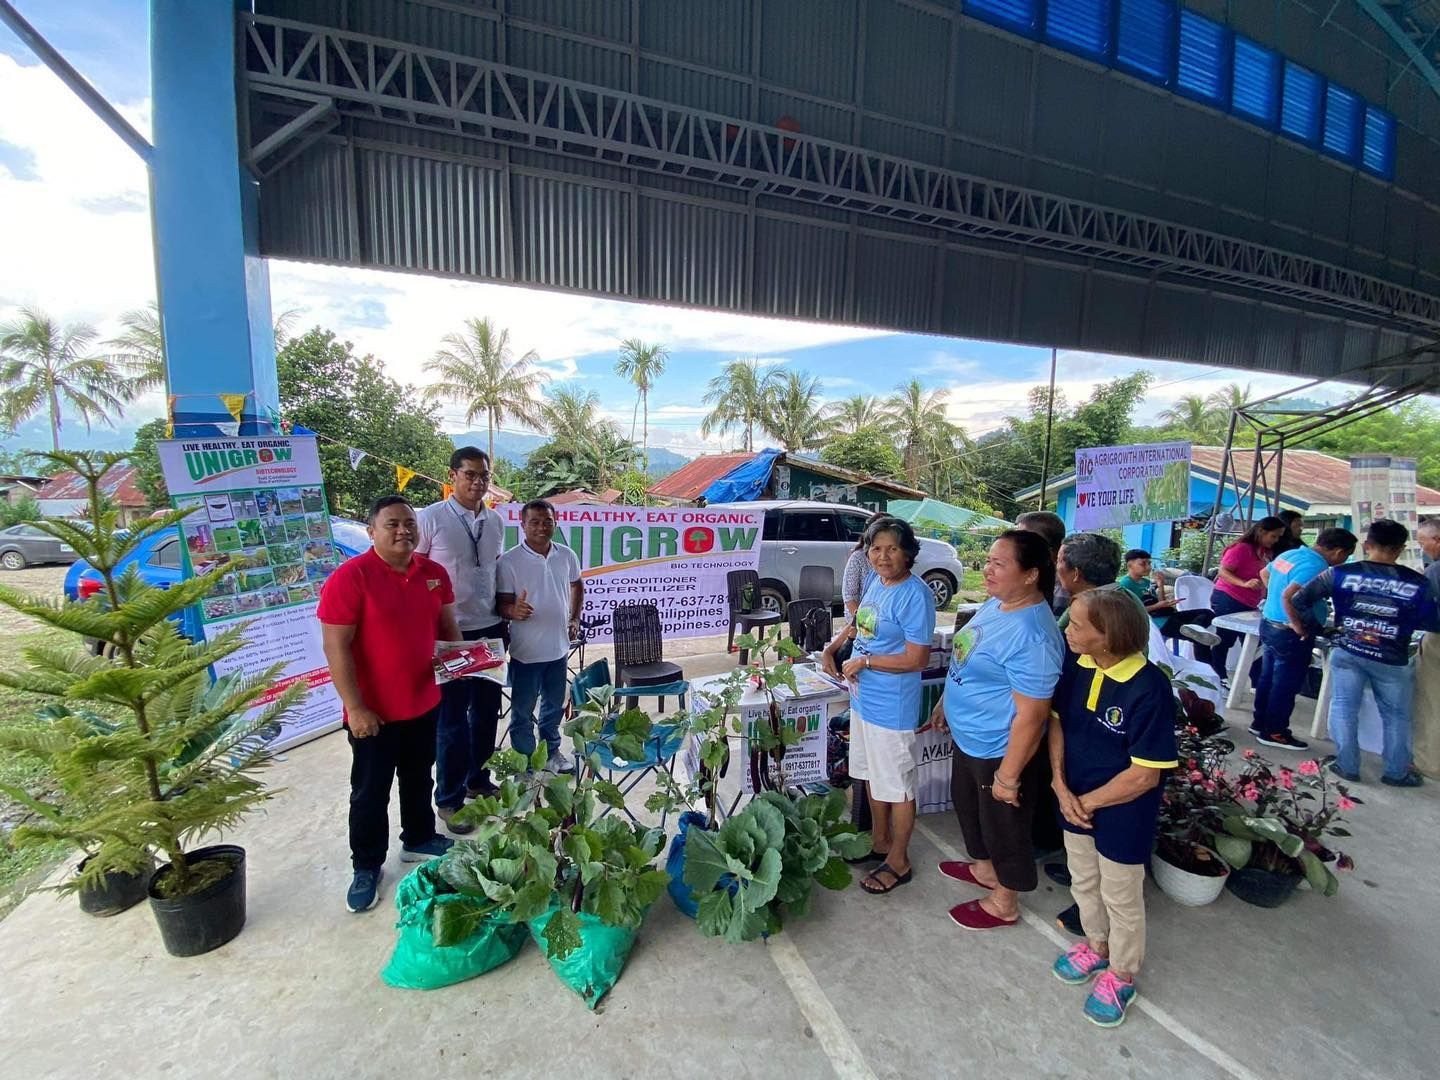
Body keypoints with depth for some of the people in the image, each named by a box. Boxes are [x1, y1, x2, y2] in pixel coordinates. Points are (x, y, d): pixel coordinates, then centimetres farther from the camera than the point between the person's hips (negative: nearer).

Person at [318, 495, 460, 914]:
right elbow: (336, 647, -18)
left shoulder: (435, 573, 0)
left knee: (419, 779, 23)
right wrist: (355, 708, -18)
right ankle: (367, 867, 31)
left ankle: (419, 839, 43)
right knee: (370, 793, 12)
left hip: (425, 703, 5)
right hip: (373, 712, -5)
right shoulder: (350, 576, -18)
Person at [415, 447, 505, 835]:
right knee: (452, 716, 6)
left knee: (486, 710, 15)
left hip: (490, 629, 5)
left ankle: (478, 780, 35)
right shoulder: (430, 518, -11)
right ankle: (448, 799, 23)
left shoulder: (496, 521, 5)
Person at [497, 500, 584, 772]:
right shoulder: (509, 561, -13)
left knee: (554, 704, 21)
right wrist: (514, 611, -35)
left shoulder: (567, 555, 0)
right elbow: (502, 603, -12)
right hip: (526, 650, -4)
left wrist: (575, 619, 10)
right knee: (522, 710, 9)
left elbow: (577, 585, 17)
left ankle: (552, 750, 41)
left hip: (558, 646, 5)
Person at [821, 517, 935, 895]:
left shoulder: (915, 595, -22)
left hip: (891, 707, -8)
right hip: (863, 697, 9)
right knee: (872, 774, 23)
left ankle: (898, 861, 29)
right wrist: (832, 647, 12)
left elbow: (916, 659, -23)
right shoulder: (875, 581, 3)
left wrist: (864, 661, -18)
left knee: (896, 785, 9)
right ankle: (880, 841, 43)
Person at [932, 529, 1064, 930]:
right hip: (967, 738, 9)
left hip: (1000, 750, -9)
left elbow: (1030, 716, -28)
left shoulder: (1033, 636, -32)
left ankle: (1004, 903, 40)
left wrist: (1008, 777, -21)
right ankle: (984, 867, 54)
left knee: (1004, 825, 15)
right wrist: (945, 702, 19)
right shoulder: (995, 603, -3)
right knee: (968, 805, 28)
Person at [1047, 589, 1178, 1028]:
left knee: (1121, 898, 19)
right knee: (1084, 884, 26)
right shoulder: (1075, 663, -13)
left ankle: (1121, 975, 44)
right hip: (1075, 802, 5)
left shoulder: (1148, 688, -29)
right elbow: (1058, 722, -1)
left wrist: (1088, 802, -14)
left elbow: (1145, 776, -23)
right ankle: (1095, 947, 52)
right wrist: (1061, 787, -10)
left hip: (1122, 813, -5)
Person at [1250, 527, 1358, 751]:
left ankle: (1260, 723, 28)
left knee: (1268, 678, 18)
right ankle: (1275, 733, 14)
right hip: (1290, 634, -9)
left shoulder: (1289, 553, 5)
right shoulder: (1315, 567, -23)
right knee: (1285, 685, 4)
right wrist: (1298, 626, -24)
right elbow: (1289, 595, -34)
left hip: (1269, 624, 9)